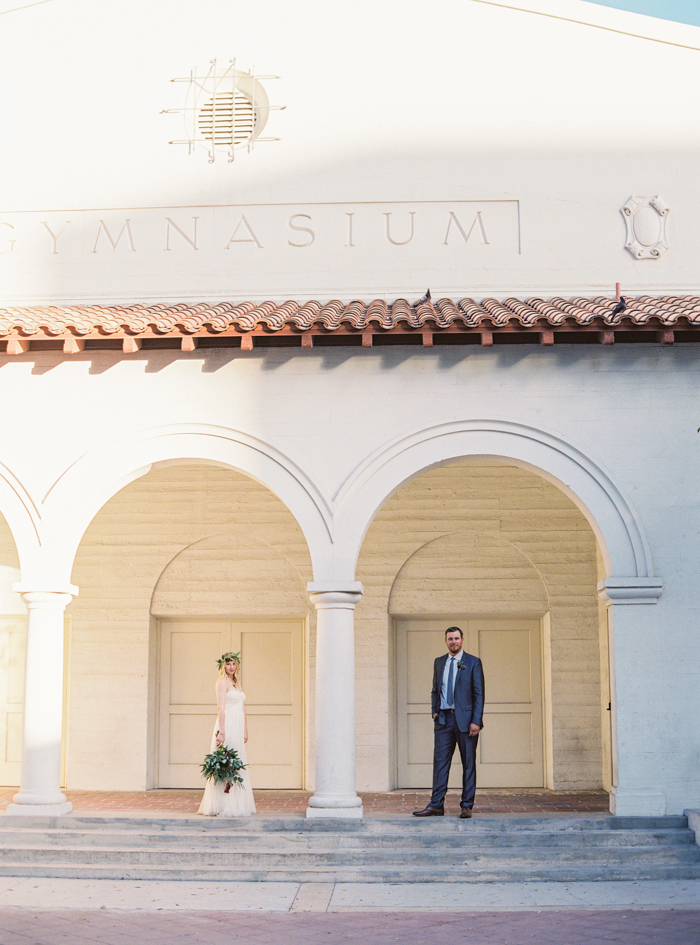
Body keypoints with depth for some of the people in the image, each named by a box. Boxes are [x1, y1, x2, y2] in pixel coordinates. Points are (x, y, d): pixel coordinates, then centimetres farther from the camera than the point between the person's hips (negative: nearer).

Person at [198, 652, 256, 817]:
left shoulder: (237, 683, 19)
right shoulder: (223, 682, -6)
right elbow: (221, 709, -15)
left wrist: (245, 732, 15)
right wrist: (221, 732, -22)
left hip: (237, 729, 9)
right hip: (227, 726, -9)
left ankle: (235, 806, 15)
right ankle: (223, 807, -7)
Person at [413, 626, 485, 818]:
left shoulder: (473, 662, 1)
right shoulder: (439, 662, 14)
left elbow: (479, 694, -3)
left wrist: (476, 721, -11)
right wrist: (435, 711, 5)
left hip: (465, 719, -3)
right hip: (444, 719, 4)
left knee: (468, 763, 1)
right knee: (440, 761, 0)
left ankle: (466, 806, 6)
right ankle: (436, 805, 1)